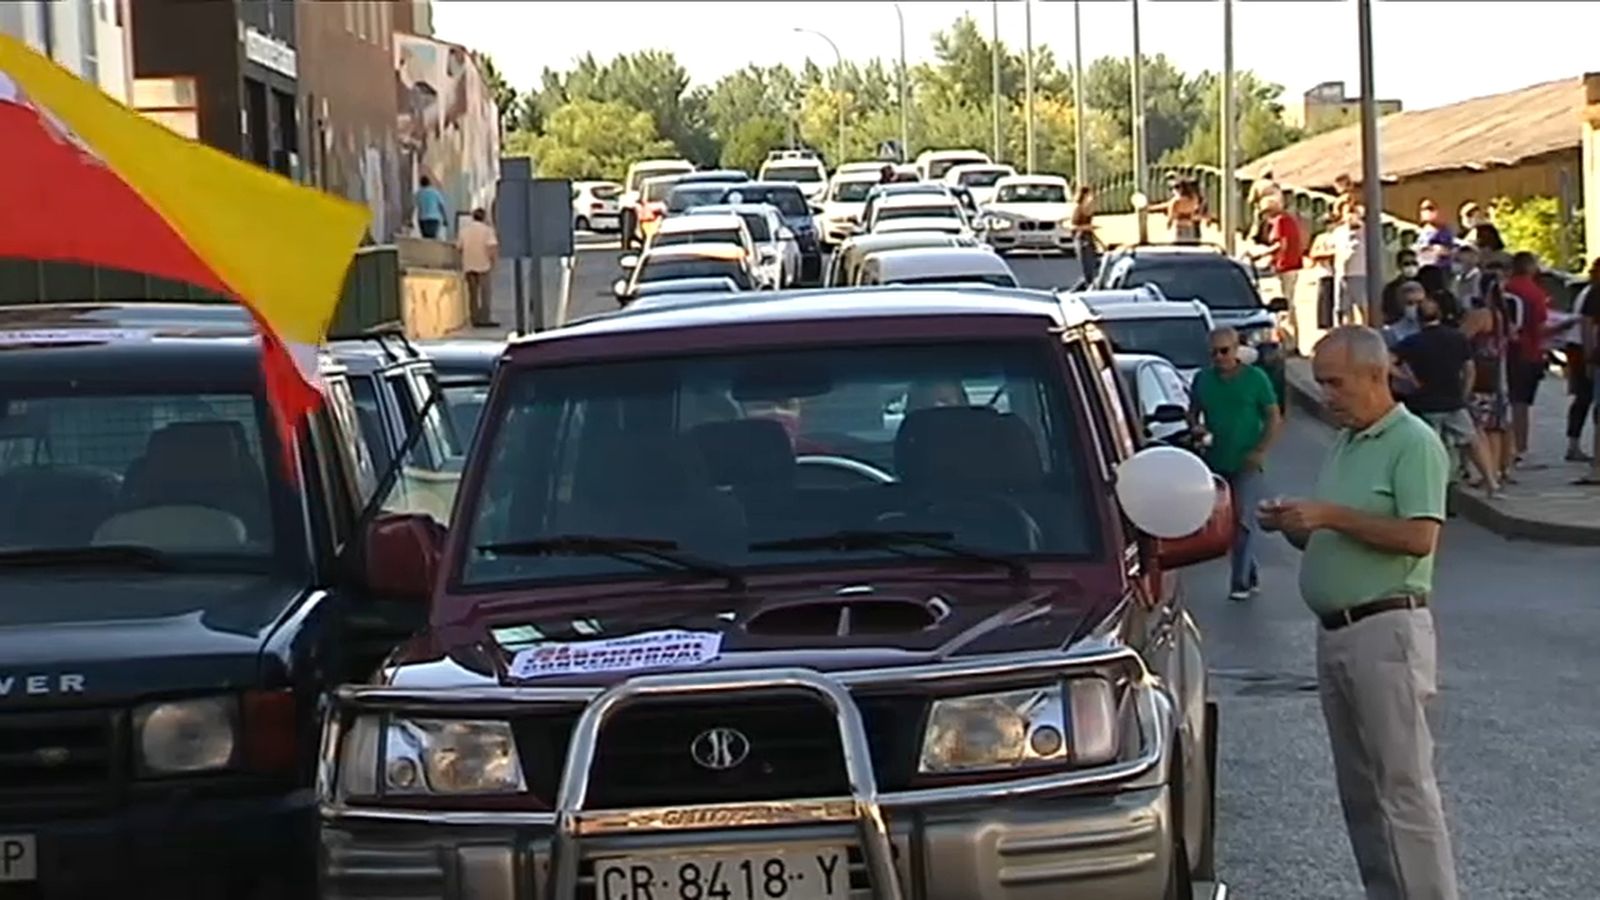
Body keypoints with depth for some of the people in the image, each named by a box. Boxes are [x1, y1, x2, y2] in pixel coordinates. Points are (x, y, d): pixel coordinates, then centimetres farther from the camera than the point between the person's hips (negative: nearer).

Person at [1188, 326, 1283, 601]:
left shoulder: (1256, 378, -1)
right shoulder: (1203, 379, 8)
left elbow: (1274, 418, 0)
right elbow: (1193, 412, 18)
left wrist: (1261, 450, -12)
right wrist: (1195, 426, -6)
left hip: (1246, 463, -4)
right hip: (1215, 462, 4)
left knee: (1243, 520, -11)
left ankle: (1240, 583, -9)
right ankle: (1251, 575, 23)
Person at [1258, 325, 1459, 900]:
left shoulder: (1414, 444, -7)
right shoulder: (1342, 446, 18)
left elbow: (1419, 536, -19)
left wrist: (1332, 516, -19)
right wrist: (1293, 524, 2)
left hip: (1387, 631, -9)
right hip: (1334, 633, 9)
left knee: (1403, 785, -9)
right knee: (1359, 790, 11)